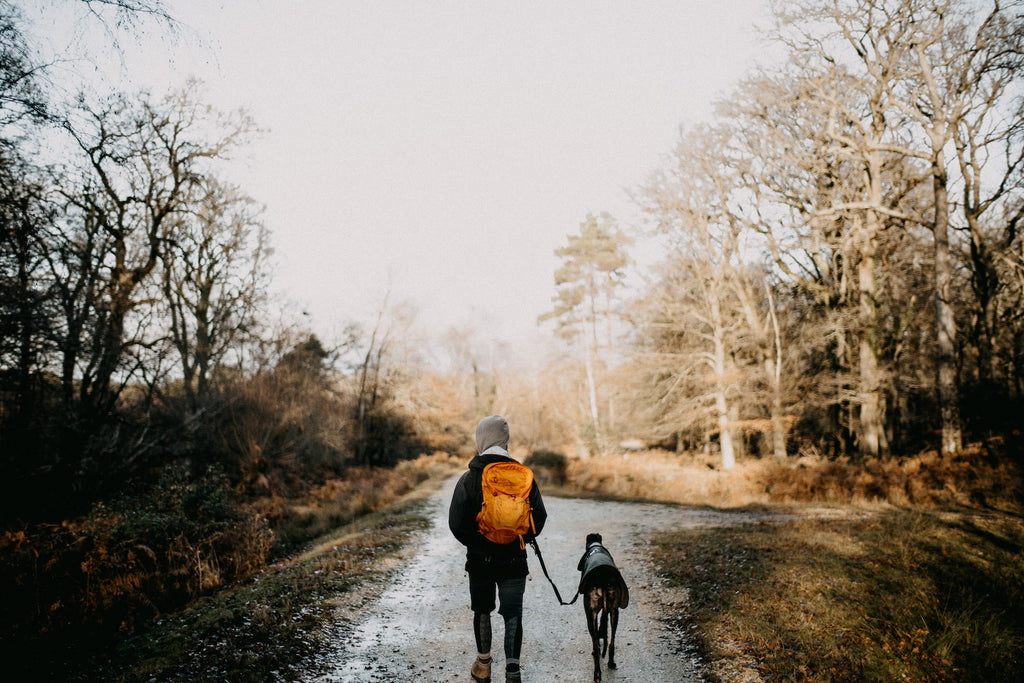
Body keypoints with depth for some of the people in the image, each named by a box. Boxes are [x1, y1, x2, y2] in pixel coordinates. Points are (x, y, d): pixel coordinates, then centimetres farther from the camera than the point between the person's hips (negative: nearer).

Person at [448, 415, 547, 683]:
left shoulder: (469, 478, -10)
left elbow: (456, 522, -11)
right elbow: (540, 516, 0)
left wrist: (474, 544, 5)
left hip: (480, 560, 0)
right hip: (514, 560, 1)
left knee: (482, 611, 18)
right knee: (513, 614, 10)